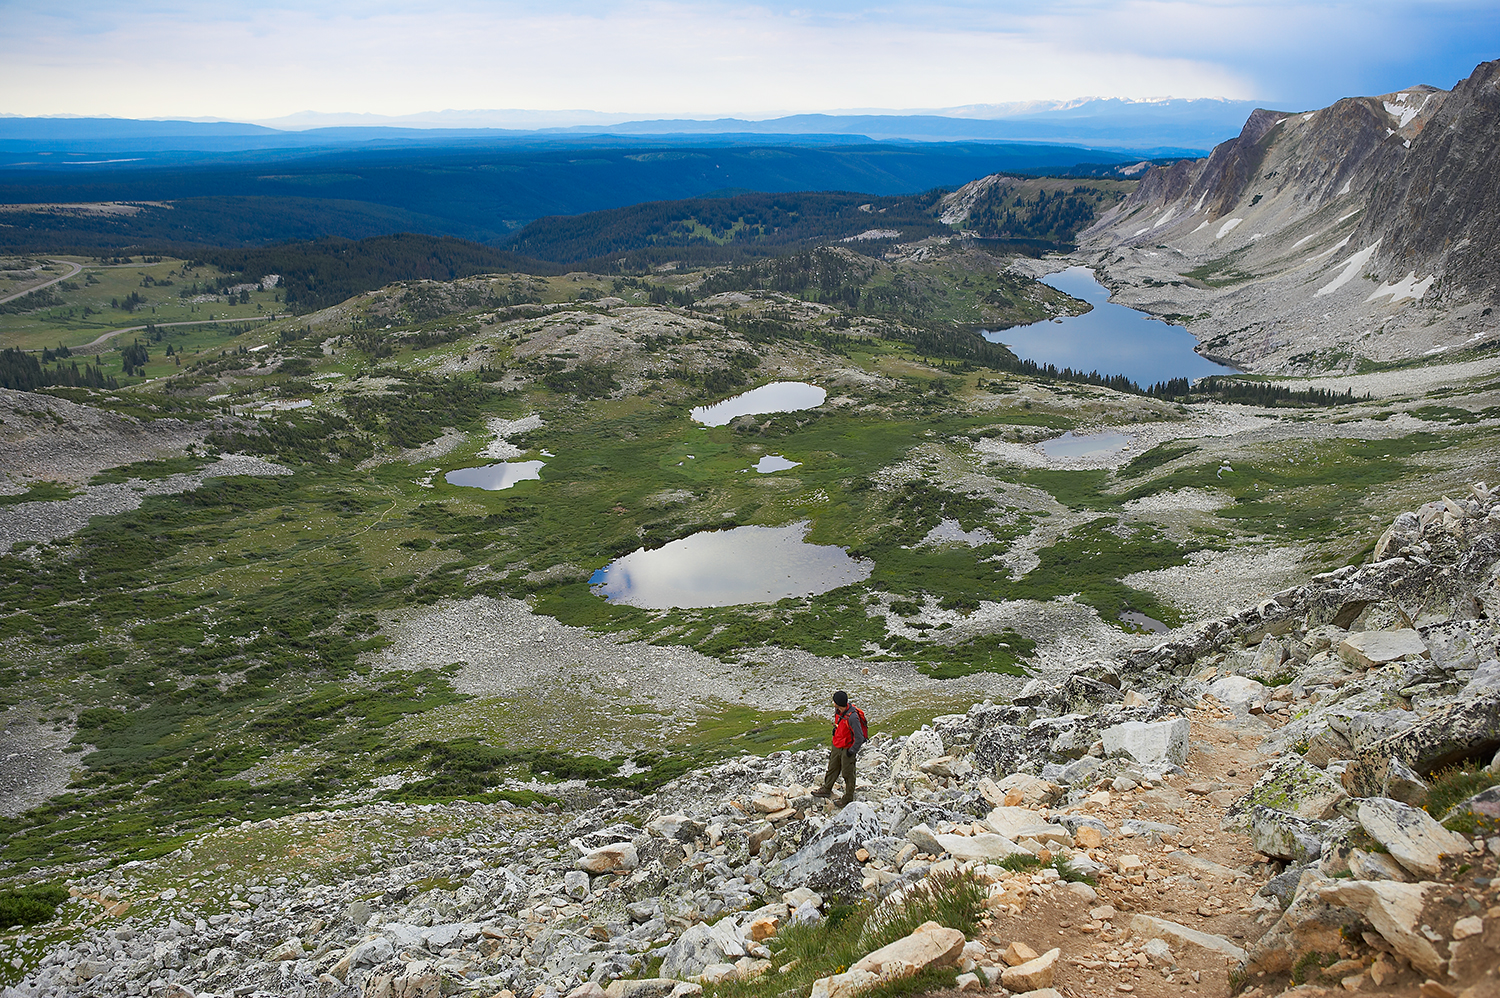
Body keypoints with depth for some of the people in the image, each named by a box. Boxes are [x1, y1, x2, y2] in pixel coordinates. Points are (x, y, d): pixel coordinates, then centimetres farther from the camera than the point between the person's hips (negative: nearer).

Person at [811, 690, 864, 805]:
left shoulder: (852, 716, -33)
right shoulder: (838, 711, -7)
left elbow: (859, 738, -27)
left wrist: (851, 751, -19)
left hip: (847, 748, -8)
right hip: (837, 746, 8)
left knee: (848, 773, 8)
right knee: (832, 768, 22)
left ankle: (849, 797, 24)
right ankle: (826, 789, 41)